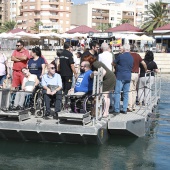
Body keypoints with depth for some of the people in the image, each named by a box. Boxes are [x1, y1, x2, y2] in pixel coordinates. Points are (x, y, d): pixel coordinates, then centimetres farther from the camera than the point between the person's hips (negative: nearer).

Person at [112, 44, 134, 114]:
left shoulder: (121, 56, -8)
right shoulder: (131, 57, 10)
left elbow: (113, 63, 3)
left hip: (120, 77, -6)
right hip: (128, 77, 6)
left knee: (117, 93, -4)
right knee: (126, 93, 10)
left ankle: (117, 110, -7)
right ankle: (124, 109, 12)